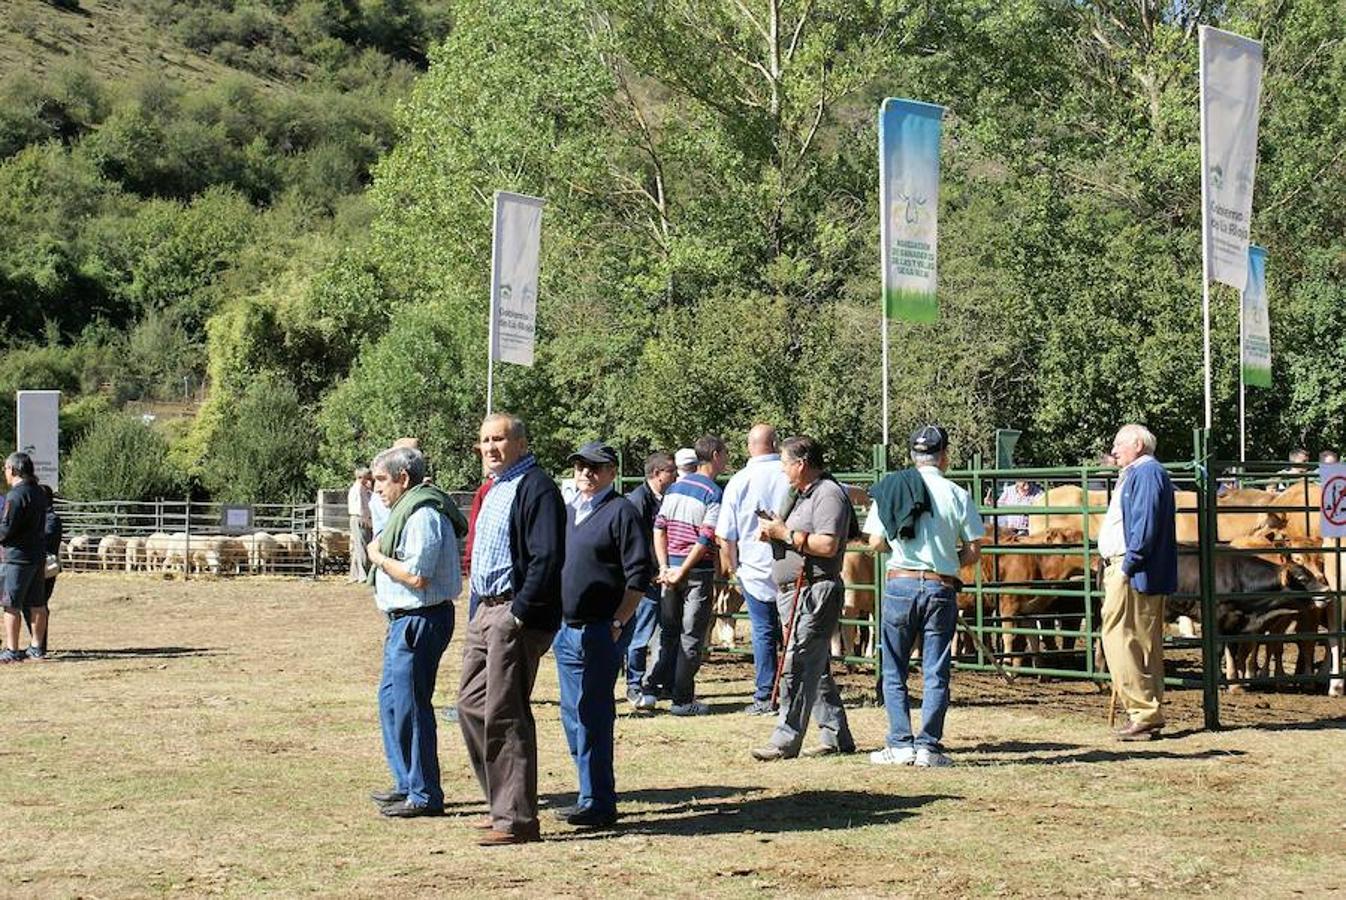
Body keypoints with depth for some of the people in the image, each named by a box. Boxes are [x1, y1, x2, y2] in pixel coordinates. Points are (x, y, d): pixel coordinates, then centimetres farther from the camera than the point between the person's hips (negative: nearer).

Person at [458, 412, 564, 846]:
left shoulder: (536, 488, -13)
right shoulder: (494, 490, 18)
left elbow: (547, 558, -21)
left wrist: (519, 611, -21)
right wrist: (485, 610, 17)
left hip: (517, 615, -11)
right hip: (487, 611, 11)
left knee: (504, 714, -8)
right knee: (472, 705, 14)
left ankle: (518, 819, -2)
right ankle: (503, 805, 25)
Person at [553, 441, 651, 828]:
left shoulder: (621, 512, -7)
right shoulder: (566, 512, 17)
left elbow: (639, 575, -12)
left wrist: (616, 624, -15)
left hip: (599, 632, -8)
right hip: (565, 629, 8)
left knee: (592, 717, -8)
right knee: (573, 716, 12)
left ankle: (597, 803, -3)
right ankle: (593, 793, 21)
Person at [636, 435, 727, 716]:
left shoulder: (675, 487, 10)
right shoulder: (714, 493, -11)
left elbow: (659, 528, 7)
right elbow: (706, 539, -17)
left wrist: (665, 567, 3)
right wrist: (682, 573, -13)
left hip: (671, 569, 6)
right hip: (698, 573, -6)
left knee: (668, 634, 15)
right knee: (691, 637, 2)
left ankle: (650, 691, 6)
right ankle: (682, 699, 5)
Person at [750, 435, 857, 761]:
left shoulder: (829, 494, -11)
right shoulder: (804, 495, 21)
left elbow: (827, 545, -22)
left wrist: (785, 533, -16)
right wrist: (774, 533, 5)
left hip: (814, 592, -11)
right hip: (795, 592, 11)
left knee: (797, 667, -11)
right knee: (816, 669, 13)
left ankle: (785, 742, -11)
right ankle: (837, 737, 19)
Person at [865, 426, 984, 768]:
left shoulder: (889, 489, 0)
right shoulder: (957, 495, -4)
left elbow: (875, 543, 0)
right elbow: (973, 552, -2)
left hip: (899, 585, 1)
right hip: (941, 587, -1)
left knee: (894, 671, 9)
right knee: (936, 672, 6)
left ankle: (900, 744, 5)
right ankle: (928, 747, 3)